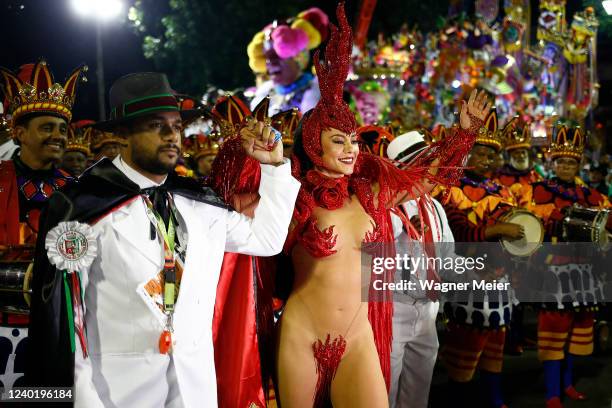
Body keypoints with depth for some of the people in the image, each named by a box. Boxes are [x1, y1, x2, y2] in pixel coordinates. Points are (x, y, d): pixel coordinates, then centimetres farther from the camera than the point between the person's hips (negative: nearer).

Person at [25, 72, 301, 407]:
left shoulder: (199, 204, 6)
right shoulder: (85, 206, -11)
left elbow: (266, 238, 16)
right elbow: (60, 313, -11)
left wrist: (274, 165, 7)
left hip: (196, 380, 5)